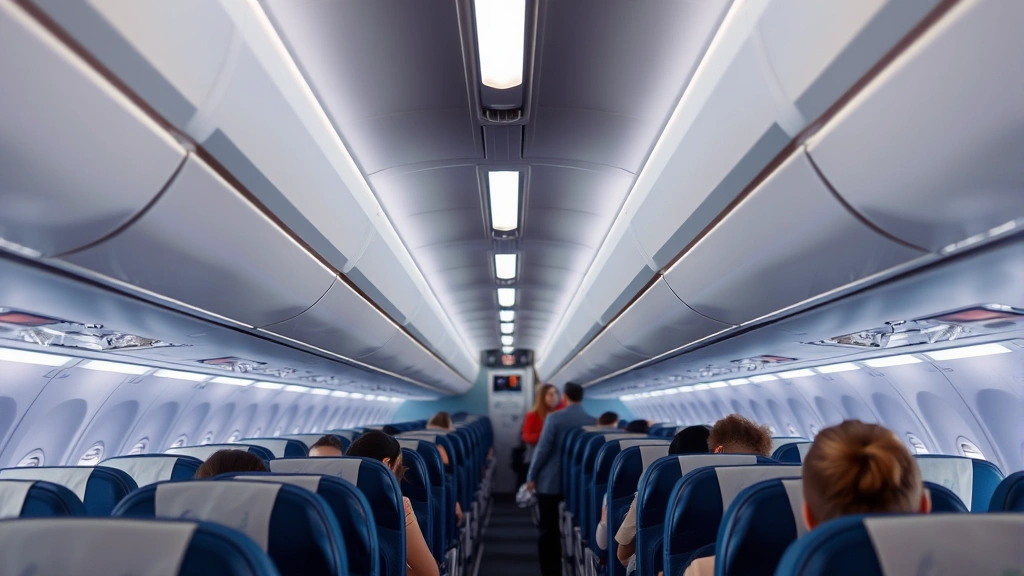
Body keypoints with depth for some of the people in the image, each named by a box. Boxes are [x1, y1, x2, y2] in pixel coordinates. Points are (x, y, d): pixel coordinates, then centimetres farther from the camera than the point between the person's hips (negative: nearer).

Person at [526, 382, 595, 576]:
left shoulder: (554, 418, -14)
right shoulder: (593, 421, -4)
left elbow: (543, 449, -14)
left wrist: (531, 476, -4)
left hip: (550, 481, -3)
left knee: (549, 530, 9)